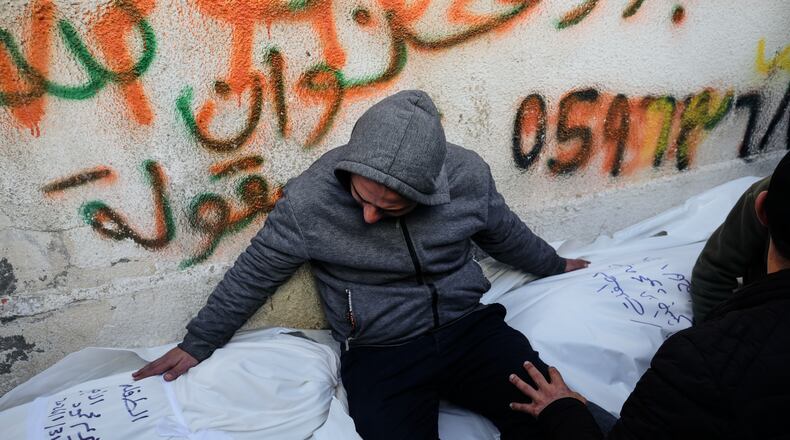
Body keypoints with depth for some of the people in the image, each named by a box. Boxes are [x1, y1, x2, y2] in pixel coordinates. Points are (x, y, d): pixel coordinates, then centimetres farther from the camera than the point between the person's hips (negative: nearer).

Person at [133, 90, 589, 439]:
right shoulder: (309, 199, -17)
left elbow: (505, 233, 12)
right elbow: (255, 273, -2)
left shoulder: (468, 174, -10)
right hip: (380, 356, -2)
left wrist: (555, 267, 28)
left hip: (470, 328, 3)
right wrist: (197, 344, 8)